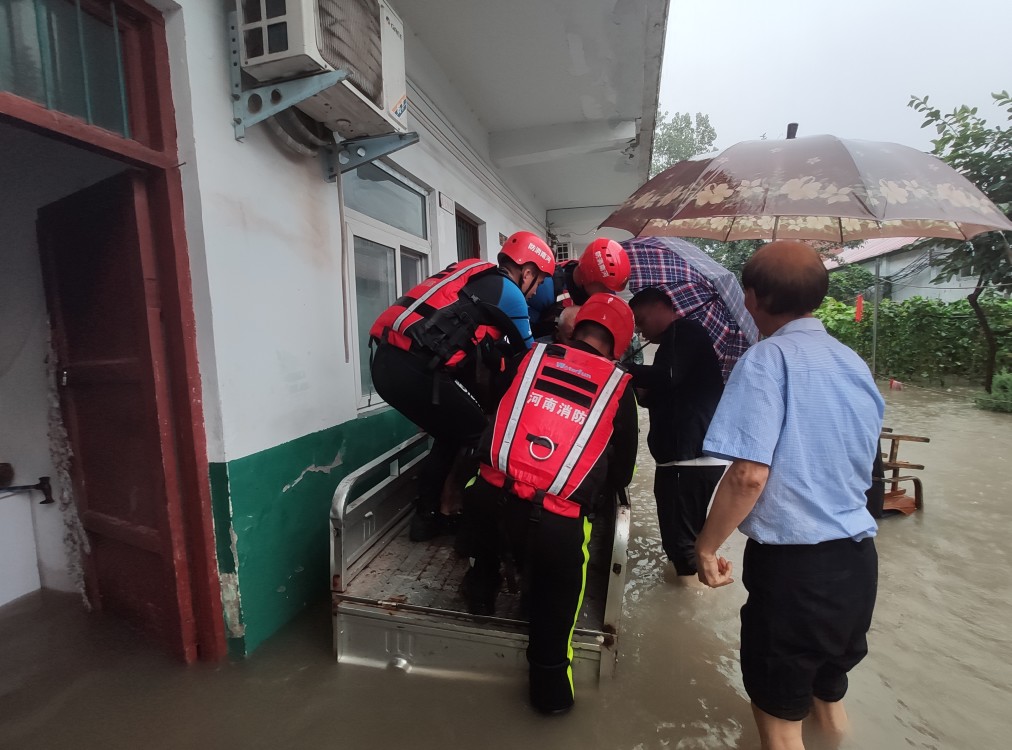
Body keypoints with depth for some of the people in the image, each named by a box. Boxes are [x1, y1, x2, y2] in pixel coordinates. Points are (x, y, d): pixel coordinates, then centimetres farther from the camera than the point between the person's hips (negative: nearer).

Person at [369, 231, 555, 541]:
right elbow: (527, 353, 15)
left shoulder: (474, 273, 25)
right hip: (415, 369, -8)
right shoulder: (508, 292, 3)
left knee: (452, 435, 23)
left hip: (388, 361, 9)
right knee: (478, 436, 9)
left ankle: (426, 516, 30)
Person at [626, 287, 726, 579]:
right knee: (684, 540, 18)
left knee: (681, 543, -6)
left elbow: (669, 376, -22)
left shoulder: (685, 331, -4)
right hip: (695, 455, 10)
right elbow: (663, 398, 26)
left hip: (690, 457, -10)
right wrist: (639, 387, 10)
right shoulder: (674, 342, 26)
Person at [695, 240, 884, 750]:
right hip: (856, 558, 8)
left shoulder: (767, 359, -16)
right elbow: (859, 471, 18)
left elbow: (749, 476, -24)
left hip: (793, 564, -7)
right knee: (828, 692, 30)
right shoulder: (855, 364, 9)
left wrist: (705, 547, -12)